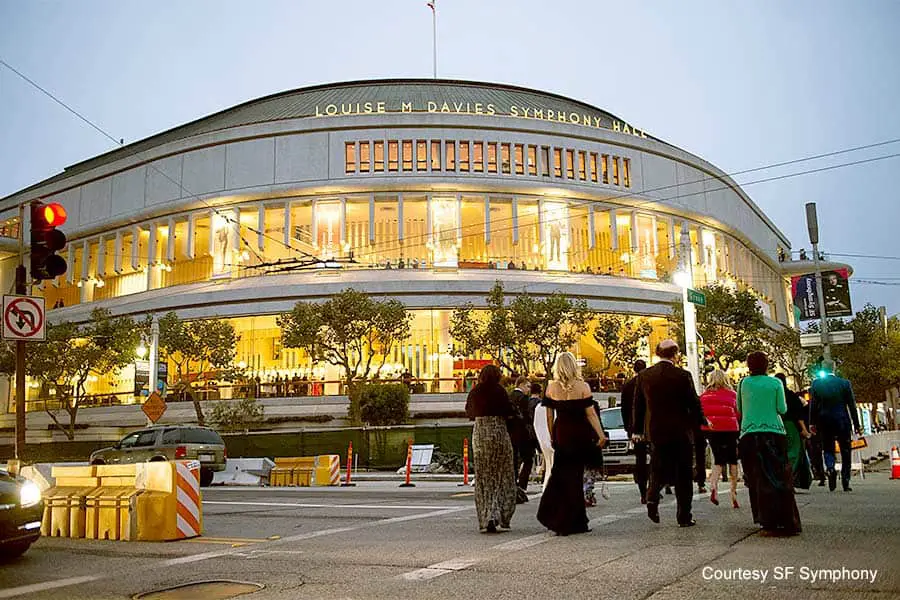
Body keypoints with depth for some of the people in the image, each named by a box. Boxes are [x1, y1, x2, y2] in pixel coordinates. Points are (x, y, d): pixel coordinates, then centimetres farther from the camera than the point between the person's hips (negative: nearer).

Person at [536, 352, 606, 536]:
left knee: (560, 475, 15)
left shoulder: (551, 387, -2)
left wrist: (552, 437, 12)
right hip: (580, 435, -2)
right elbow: (591, 414, -10)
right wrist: (601, 435, -6)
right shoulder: (582, 387, -8)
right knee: (575, 476, 7)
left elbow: (549, 415, 3)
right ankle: (572, 523, 13)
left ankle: (550, 516, 16)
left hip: (561, 434, 2)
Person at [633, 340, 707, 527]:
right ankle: (684, 516, 11)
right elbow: (694, 403, -4)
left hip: (655, 432, 3)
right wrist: (702, 421, 15)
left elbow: (638, 405, 5)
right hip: (681, 432, -3)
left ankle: (652, 498, -9)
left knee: (659, 469, 16)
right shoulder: (683, 376, -10)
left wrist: (638, 430, 15)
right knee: (683, 476, 8)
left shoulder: (644, 376, 0)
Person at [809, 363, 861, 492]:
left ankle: (830, 468, -19)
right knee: (845, 452, 9)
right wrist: (856, 425, 6)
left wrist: (812, 423, 6)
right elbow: (852, 405, 1)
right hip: (842, 421, 0)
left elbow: (813, 405, -1)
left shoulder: (816, 384, -1)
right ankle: (845, 482, 9)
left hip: (824, 421, 0)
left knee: (828, 449, 10)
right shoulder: (844, 383, -1)